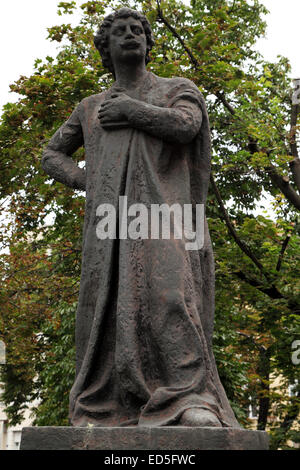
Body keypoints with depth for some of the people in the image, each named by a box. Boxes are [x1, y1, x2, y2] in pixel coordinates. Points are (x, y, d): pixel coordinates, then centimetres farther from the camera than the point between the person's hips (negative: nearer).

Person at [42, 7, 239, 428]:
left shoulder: (178, 90, 18)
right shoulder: (91, 107, 27)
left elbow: (185, 126, -5)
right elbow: (52, 155, 31)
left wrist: (128, 109, 4)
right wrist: (86, 182, 10)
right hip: (111, 218, 4)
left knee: (169, 291, -25)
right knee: (107, 304, -10)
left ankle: (193, 401, -33)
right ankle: (103, 411, -9)